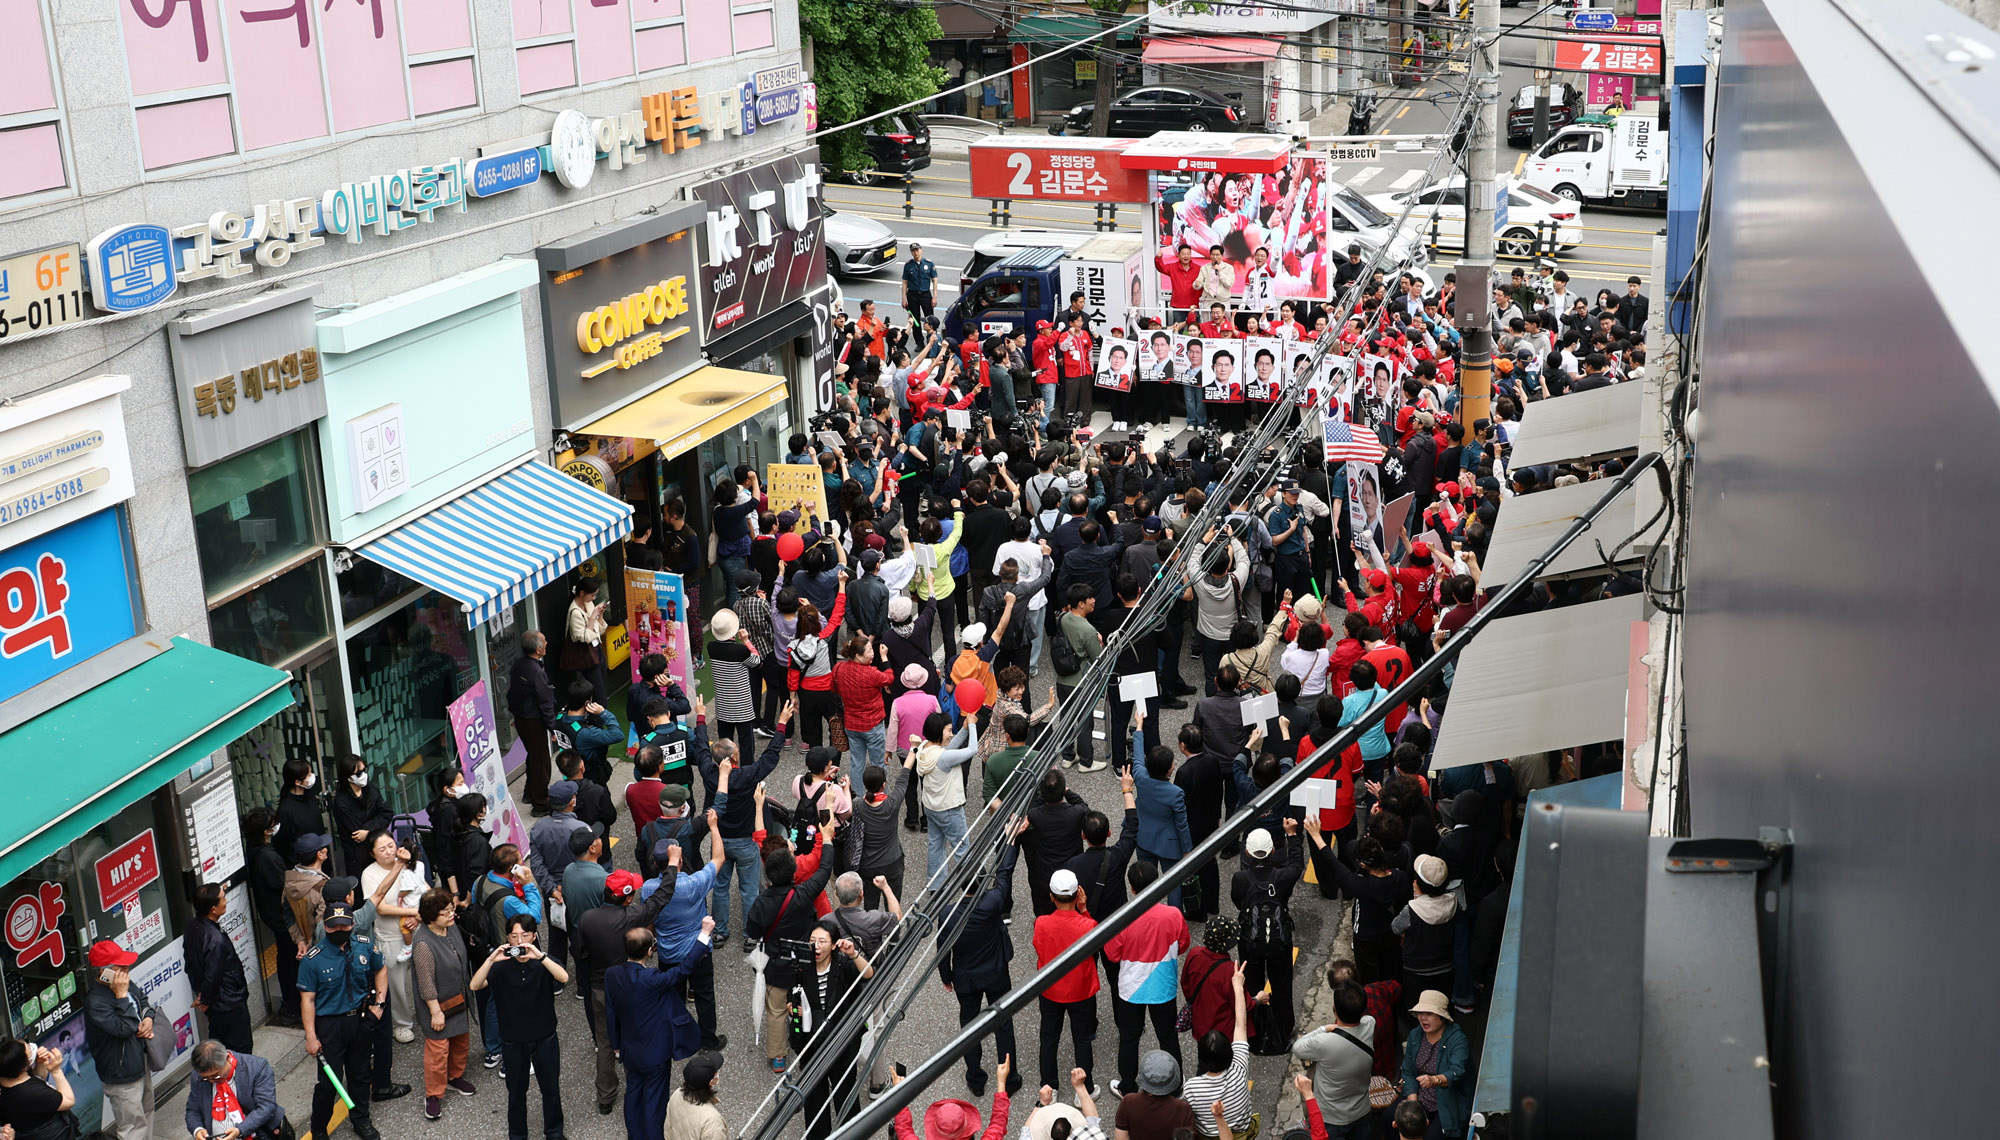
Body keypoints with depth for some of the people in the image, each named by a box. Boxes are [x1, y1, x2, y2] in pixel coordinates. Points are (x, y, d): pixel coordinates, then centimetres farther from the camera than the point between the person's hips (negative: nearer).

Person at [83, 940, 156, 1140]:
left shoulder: (125, 984, -2)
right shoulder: (95, 1002, -29)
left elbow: (143, 1000, 18)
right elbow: (124, 1028, -33)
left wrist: (148, 1018, -2)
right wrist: (121, 996, -32)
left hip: (140, 1063, 9)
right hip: (122, 1076, -9)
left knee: (146, 1113, 25)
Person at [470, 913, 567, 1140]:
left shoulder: (544, 963, -9)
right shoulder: (501, 966, -8)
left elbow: (564, 978, -30)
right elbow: (474, 986, -23)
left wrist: (539, 956, -42)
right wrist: (491, 959, -37)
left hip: (545, 1039, 0)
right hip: (513, 1042, 0)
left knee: (551, 1089, 13)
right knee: (516, 1092, 15)